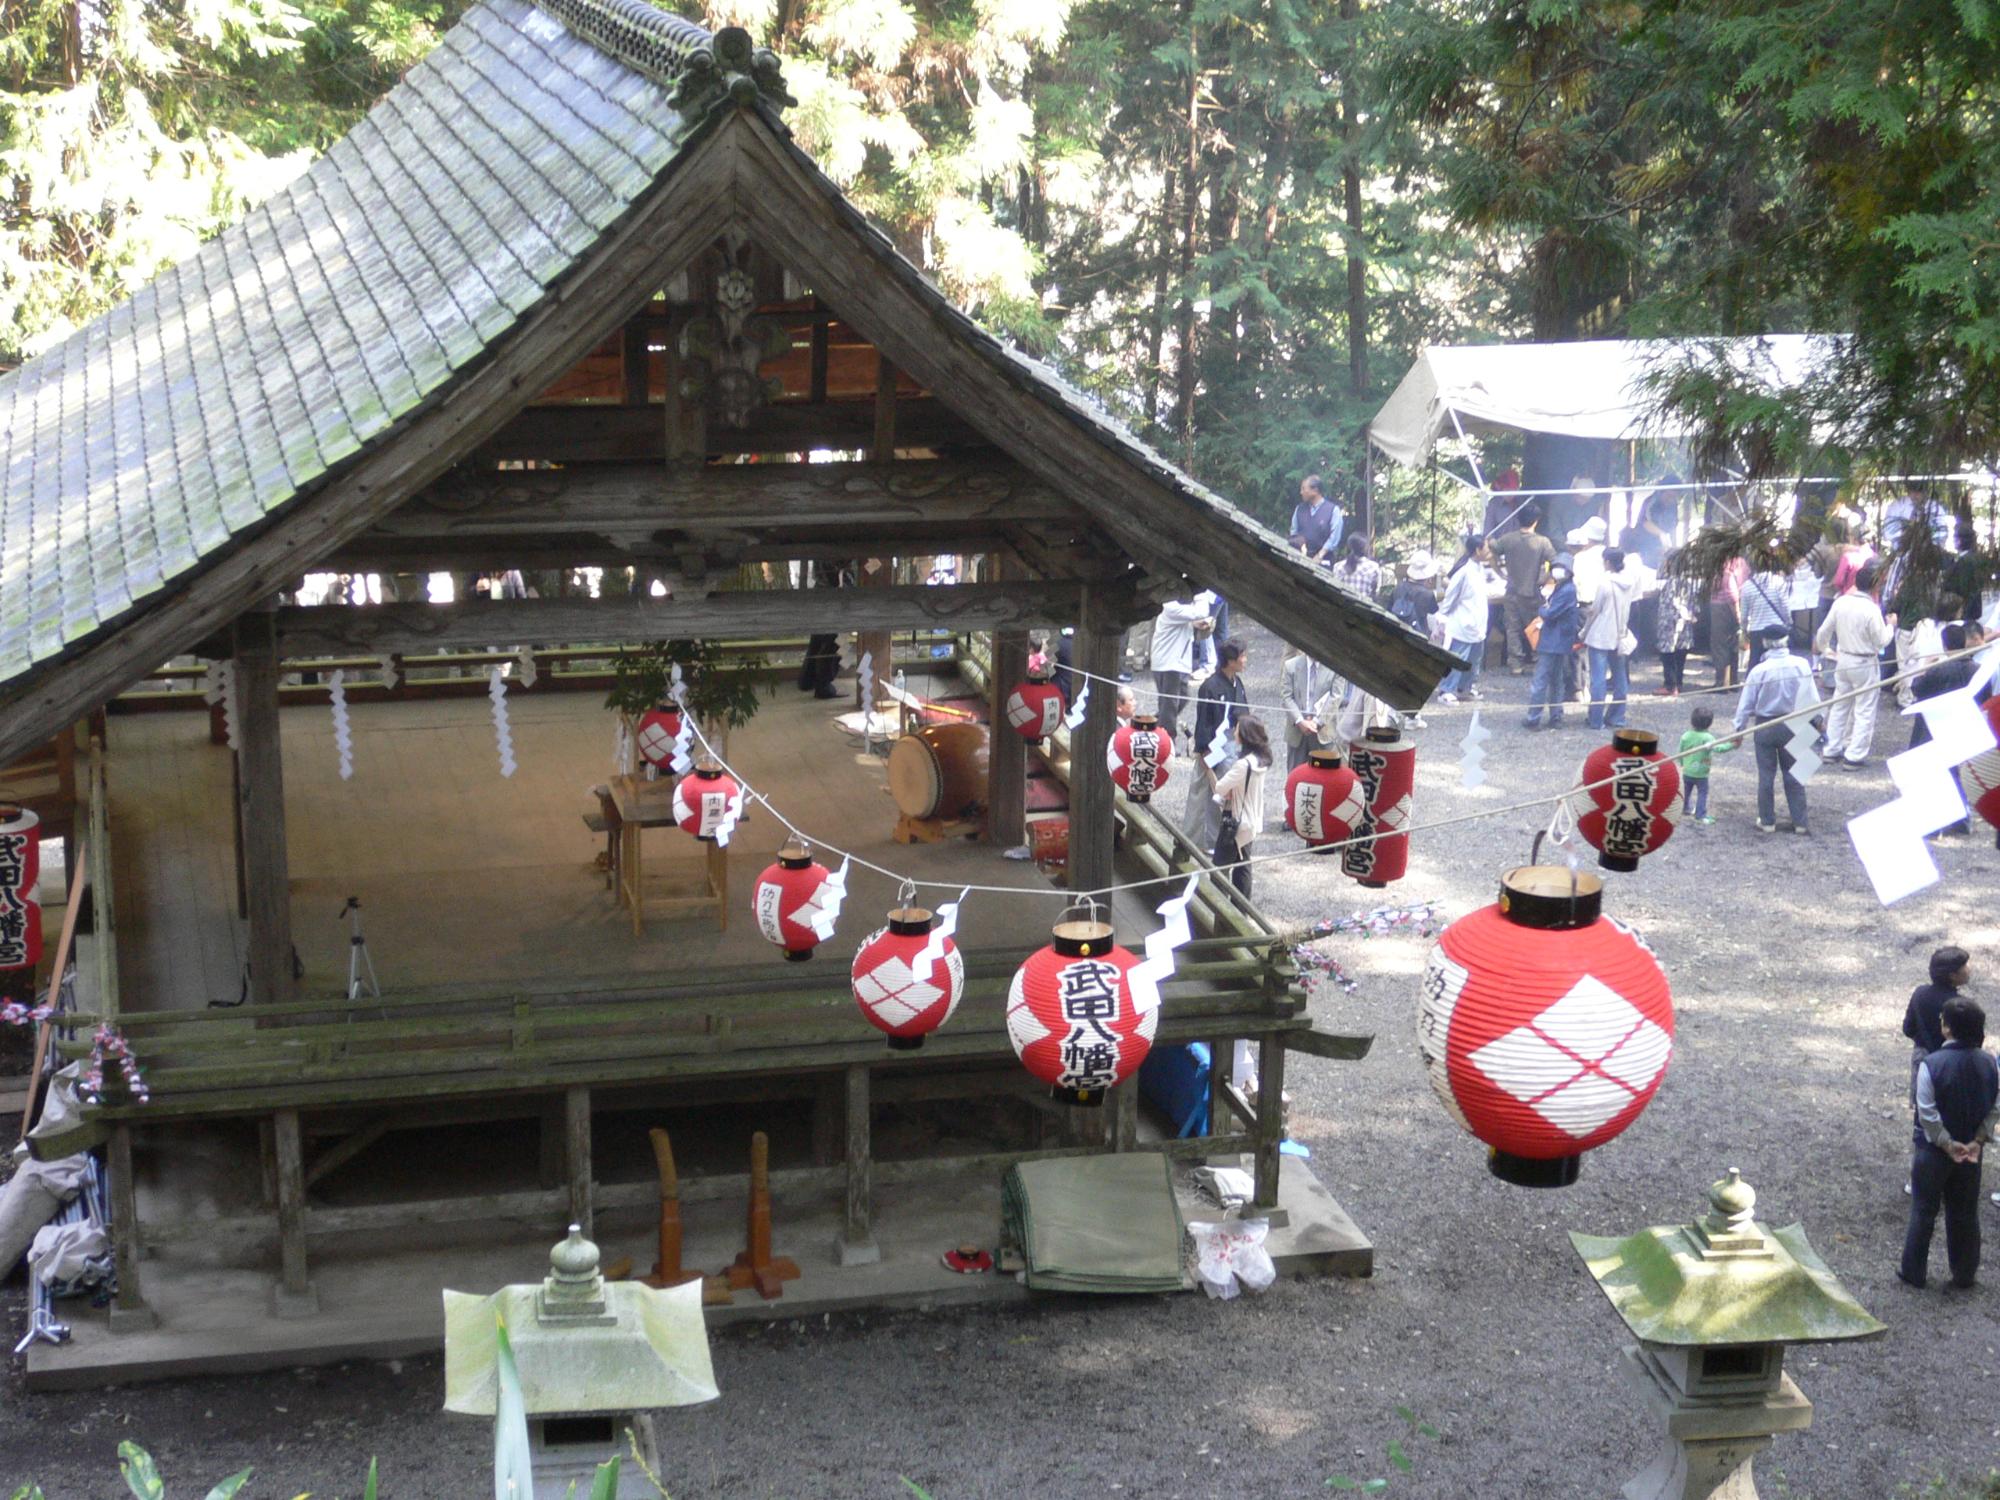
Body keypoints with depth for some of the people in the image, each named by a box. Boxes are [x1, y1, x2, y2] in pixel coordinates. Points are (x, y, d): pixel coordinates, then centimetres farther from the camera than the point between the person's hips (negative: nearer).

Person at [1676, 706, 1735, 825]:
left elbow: (1680, 752, 3)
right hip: (1701, 774, -5)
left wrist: (1682, 764, 20)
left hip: (1687, 772, 5)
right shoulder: (1707, 737, -21)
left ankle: (1686, 808, 39)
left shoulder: (1686, 736, -6)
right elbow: (1717, 748, -34)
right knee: (1702, 793, 3)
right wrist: (1732, 745, -34)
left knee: (1687, 791, 23)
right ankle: (1700, 815, 0)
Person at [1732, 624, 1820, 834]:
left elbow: (1746, 704, -8)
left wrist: (1739, 729, 3)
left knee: (1766, 775, 10)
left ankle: (1767, 822, 17)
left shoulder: (1759, 670, -16)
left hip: (1765, 727, -2)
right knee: (1793, 776, 13)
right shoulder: (1801, 665, -12)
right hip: (1791, 727, 2)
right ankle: (1800, 822, 16)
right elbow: (1812, 698, -4)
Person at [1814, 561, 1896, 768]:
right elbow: (1881, 641, -14)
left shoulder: (1840, 602, -4)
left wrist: (1821, 647, 25)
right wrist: (1890, 625, 4)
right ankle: (1854, 755, 2)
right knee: (1864, 710, 4)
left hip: (1843, 660, 6)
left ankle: (1832, 750, 23)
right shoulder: (1871, 609, -21)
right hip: (1865, 664, -6)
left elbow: (1825, 631, 5)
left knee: (1840, 706, 17)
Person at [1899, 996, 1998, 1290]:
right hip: (1971, 1149, 4)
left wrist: (1947, 1144, -12)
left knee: (1924, 1212, 12)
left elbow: (1927, 1115, -22)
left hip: (1934, 1151, -3)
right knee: (1965, 1213, 18)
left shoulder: (1931, 1064, -23)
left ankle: (1914, 1272, 23)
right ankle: (1965, 1274, 28)